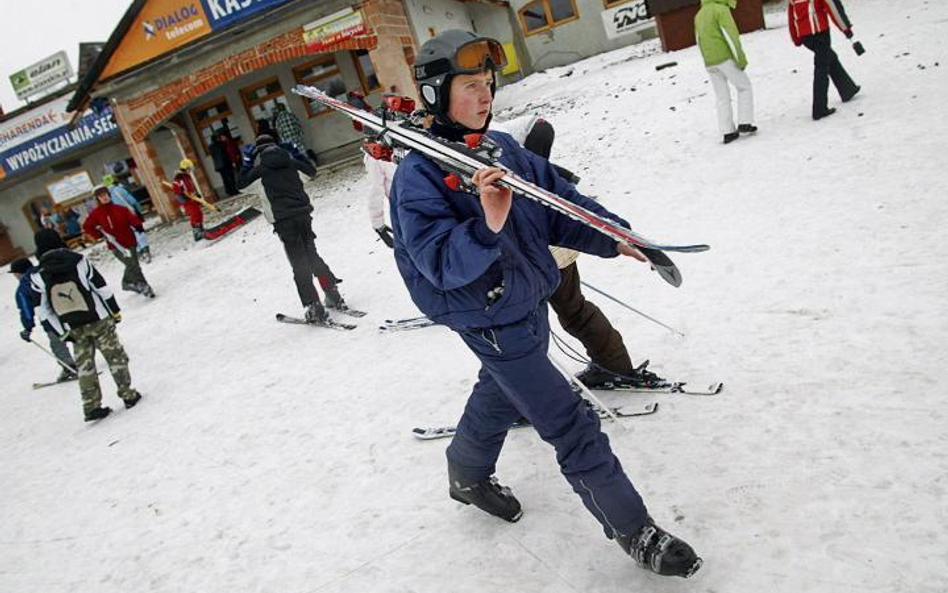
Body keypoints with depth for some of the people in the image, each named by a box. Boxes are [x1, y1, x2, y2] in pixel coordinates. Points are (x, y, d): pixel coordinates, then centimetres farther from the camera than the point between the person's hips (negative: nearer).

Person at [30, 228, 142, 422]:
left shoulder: (38, 277, -5)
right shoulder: (78, 261, -9)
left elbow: (42, 311, -1)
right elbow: (101, 287, -5)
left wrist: (61, 332, 7)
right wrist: (115, 311, 6)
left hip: (75, 329, 2)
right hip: (99, 320, -2)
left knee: (84, 366, 12)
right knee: (115, 356, 10)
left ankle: (91, 407, 13)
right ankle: (128, 395, 12)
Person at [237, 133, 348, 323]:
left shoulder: (262, 167, -1)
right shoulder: (289, 160, 9)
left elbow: (240, 183, 11)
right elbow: (312, 171, 24)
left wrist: (247, 161, 14)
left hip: (284, 219, -4)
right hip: (303, 213, 4)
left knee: (300, 264, 0)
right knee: (312, 255, 18)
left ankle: (314, 308, -4)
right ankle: (334, 296, 17)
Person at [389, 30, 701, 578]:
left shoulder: (502, 148, 0)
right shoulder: (418, 174, -20)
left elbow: (559, 201, 7)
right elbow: (442, 262, -29)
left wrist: (614, 236, 0)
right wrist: (487, 228, -45)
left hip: (531, 302, 8)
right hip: (493, 324, -8)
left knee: (501, 396, 29)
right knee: (573, 427, -2)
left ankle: (468, 477, 56)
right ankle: (633, 530, 18)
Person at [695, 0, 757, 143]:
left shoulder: (699, 15, 16)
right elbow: (731, 34, -16)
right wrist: (741, 58, -14)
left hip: (709, 63, 6)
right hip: (726, 58, -6)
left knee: (722, 98, 11)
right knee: (744, 87, 10)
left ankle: (727, 132, 7)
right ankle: (744, 123, 1)